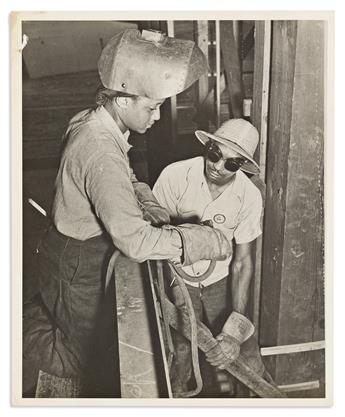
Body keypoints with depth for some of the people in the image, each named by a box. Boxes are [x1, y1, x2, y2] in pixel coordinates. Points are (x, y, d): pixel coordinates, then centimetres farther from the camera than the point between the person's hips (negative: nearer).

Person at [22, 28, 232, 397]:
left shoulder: (93, 120, -5)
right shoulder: (101, 153, -35)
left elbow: (125, 177, 10)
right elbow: (135, 241, -38)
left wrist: (149, 204, -7)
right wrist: (208, 242, -31)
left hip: (74, 251, 8)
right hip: (78, 265, -8)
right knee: (76, 349, 16)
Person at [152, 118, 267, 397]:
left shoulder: (250, 196, -15)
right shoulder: (176, 175, -19)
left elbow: (242, 261, -11)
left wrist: (236, 329, -18)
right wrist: (173, 284, -20)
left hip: (220, 282, 2)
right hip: (178, 279, -1)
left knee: (248, 363, -2)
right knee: (180, 359, -7)